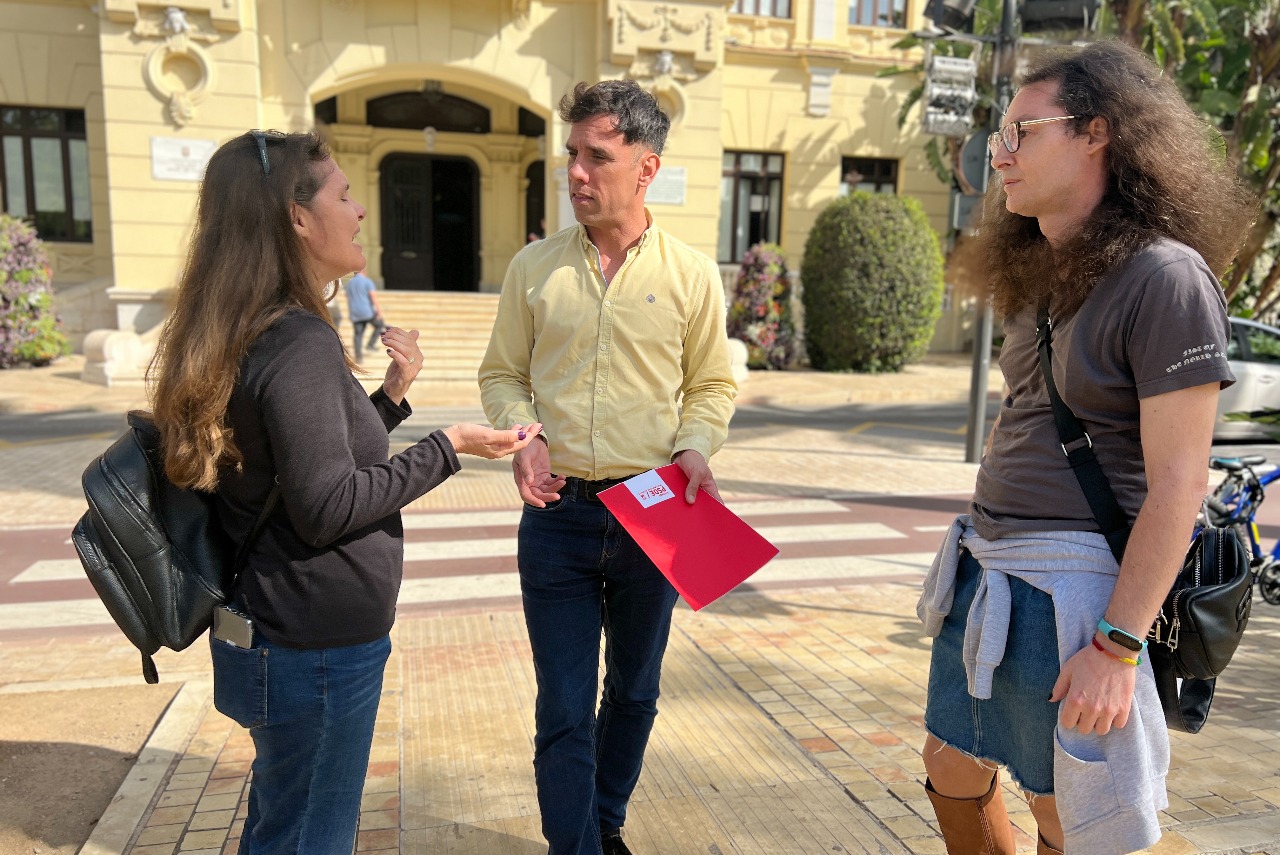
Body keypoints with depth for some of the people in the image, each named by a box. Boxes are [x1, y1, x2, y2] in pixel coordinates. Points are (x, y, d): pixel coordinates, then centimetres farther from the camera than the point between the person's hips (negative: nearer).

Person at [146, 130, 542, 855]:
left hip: (278, 633, 10)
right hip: (318, 644, -10)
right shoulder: (300, 342, -22)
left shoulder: (257, 333, 9)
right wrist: (448, 447, -17)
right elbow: (327, 507, -23)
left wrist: (392, 394, 9)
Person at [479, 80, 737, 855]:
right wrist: (522, 436, -11)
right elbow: (503, 374, 7)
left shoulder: (692, 275, -1)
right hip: (558, 512, 0)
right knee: (565, 706, 5)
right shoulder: (534, 267, 2)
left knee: (634, 693, 19)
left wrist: (696, 447, -12)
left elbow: (713, 385, 6)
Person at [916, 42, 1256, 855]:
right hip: (987, 570, 8)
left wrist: (1117, 646, -19)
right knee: (953, 769, 19)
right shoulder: (1041, 274, 11)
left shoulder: (1166, 278, -14)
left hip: (1070, 584, -8)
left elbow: (1179, 482, -17)